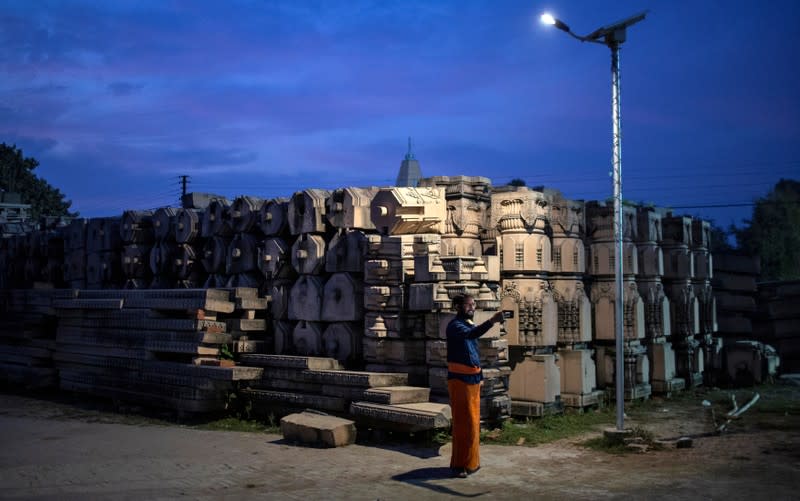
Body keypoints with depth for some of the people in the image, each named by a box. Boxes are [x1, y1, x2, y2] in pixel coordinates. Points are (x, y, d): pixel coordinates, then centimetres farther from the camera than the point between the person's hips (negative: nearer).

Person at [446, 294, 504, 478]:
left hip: (473, 380, 9)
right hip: (460, 380, -9)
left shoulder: (470, 325, 15)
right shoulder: (455, 326, -12)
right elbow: (471, 334, -35)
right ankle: (459, 465, -1)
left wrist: (480, 376, 17)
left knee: (473, 422, 13)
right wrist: (491, 321, -47)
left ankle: (471, 462, 23)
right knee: (463, 423, -7)